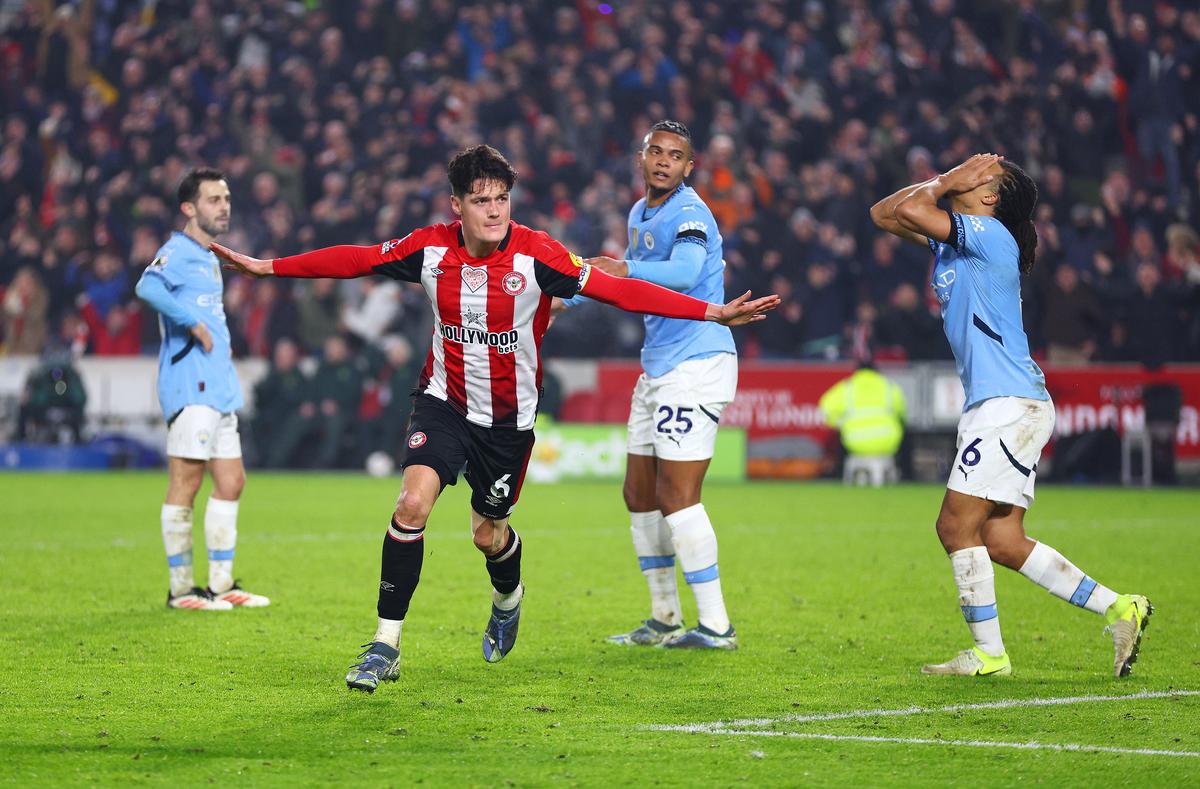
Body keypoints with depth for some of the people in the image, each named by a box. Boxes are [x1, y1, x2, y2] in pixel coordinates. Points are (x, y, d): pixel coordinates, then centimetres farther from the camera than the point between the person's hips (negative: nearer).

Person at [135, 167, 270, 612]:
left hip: (219, 388, 10)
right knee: (185, 485, -6)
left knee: (231, 483, 11)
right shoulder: (177, 253, -9)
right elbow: (148, 287, -29)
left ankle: (221, 585, 17)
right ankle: (181, 589, -3)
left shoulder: (209, 259, 20)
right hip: (190, 387, -10)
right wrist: (193, 323, -25)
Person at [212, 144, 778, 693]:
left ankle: (508, 597, 51)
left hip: (509, 416, -1)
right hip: (444, 402, 1)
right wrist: (267, 267, 4)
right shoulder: (431, 249, -11)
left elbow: (617, 290, -21)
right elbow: (355, 260, 1)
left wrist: (712, 313, -28)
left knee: (488, 534, 12)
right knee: (413, 501, -21)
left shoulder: (535, 255, -19)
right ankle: (386, 644, -13)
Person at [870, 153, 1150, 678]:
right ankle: (1118, 609, 7)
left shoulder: (990, 234, -10)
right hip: (996, 405, 9)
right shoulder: (954, 239, 17)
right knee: (1002, 541, 6)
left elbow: (910, 210, -20)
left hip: (1010, 404, -9)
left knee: (956, 526, -7)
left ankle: (989, 653, -2)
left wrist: (947, 184, -2)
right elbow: (885, 214, 23)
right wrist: (946, 180, 14)